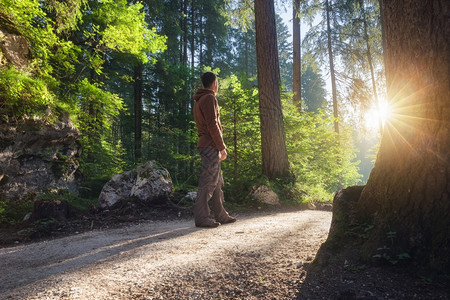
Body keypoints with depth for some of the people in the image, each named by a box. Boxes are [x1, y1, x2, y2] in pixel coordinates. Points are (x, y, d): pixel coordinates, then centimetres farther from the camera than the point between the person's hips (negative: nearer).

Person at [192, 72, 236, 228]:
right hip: (211, 146, -10)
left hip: (206, 145, 10)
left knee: (217, 182, 13)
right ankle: (201, 217, -4)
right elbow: (212, 126, -17)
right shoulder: (209, 99, -8)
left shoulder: (198, 101, 22)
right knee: (208, 181, -8)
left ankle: (221, 215, 20)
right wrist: (222, 147, -13)